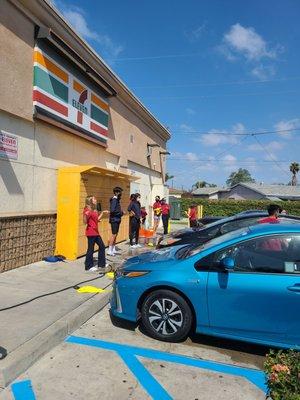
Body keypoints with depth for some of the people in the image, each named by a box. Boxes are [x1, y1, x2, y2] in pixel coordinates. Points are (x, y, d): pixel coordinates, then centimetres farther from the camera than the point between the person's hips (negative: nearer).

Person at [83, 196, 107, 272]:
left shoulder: (94, 210, 12)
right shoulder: (87, 210, -13)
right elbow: (85, 222, -17)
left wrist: (102, 212, 20)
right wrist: (85, 215, -35)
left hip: (96, 232, 9)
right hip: (90, 232, -9)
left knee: (102, 246, 14)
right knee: (91, 249, -1)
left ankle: (101, 264, 25)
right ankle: (89, 266, 12)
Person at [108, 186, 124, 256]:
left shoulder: (117, 200, 13)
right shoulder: (114, 200, -15)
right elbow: (112, 210, -24)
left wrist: (121, 212, 0)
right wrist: (121, 212, -15)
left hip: (117, 220, 10)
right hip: (114, 219, -10)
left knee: (115, 235, 14)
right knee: (113, 235, -8)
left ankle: (113, 250, 22)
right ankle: (109, 251, -3)